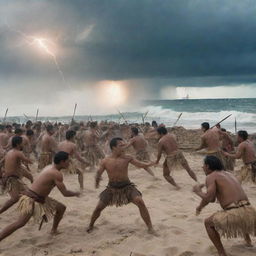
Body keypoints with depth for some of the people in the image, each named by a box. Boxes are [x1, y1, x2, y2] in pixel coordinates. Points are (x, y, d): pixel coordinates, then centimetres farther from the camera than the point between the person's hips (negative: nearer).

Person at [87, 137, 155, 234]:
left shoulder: (127, 158, -10)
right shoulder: (105, 161, -8)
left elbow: (140, 164, -9)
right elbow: (98, 173, -1)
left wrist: (150, 164, -29)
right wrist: (97, 180, -25)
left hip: (127, 187, -1)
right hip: (112, 188, 1)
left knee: (140, 202, -22)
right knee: (99, 207, 3)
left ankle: (150, 227, -9)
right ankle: (91, 225, 33)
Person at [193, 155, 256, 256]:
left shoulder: (210, 177, 2)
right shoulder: (228, 174, 26)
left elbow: (210, 198, -11)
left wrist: (198, 191, 7)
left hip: (235, 215, -8)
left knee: (208, 223, 16)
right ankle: (248, 240, 57)